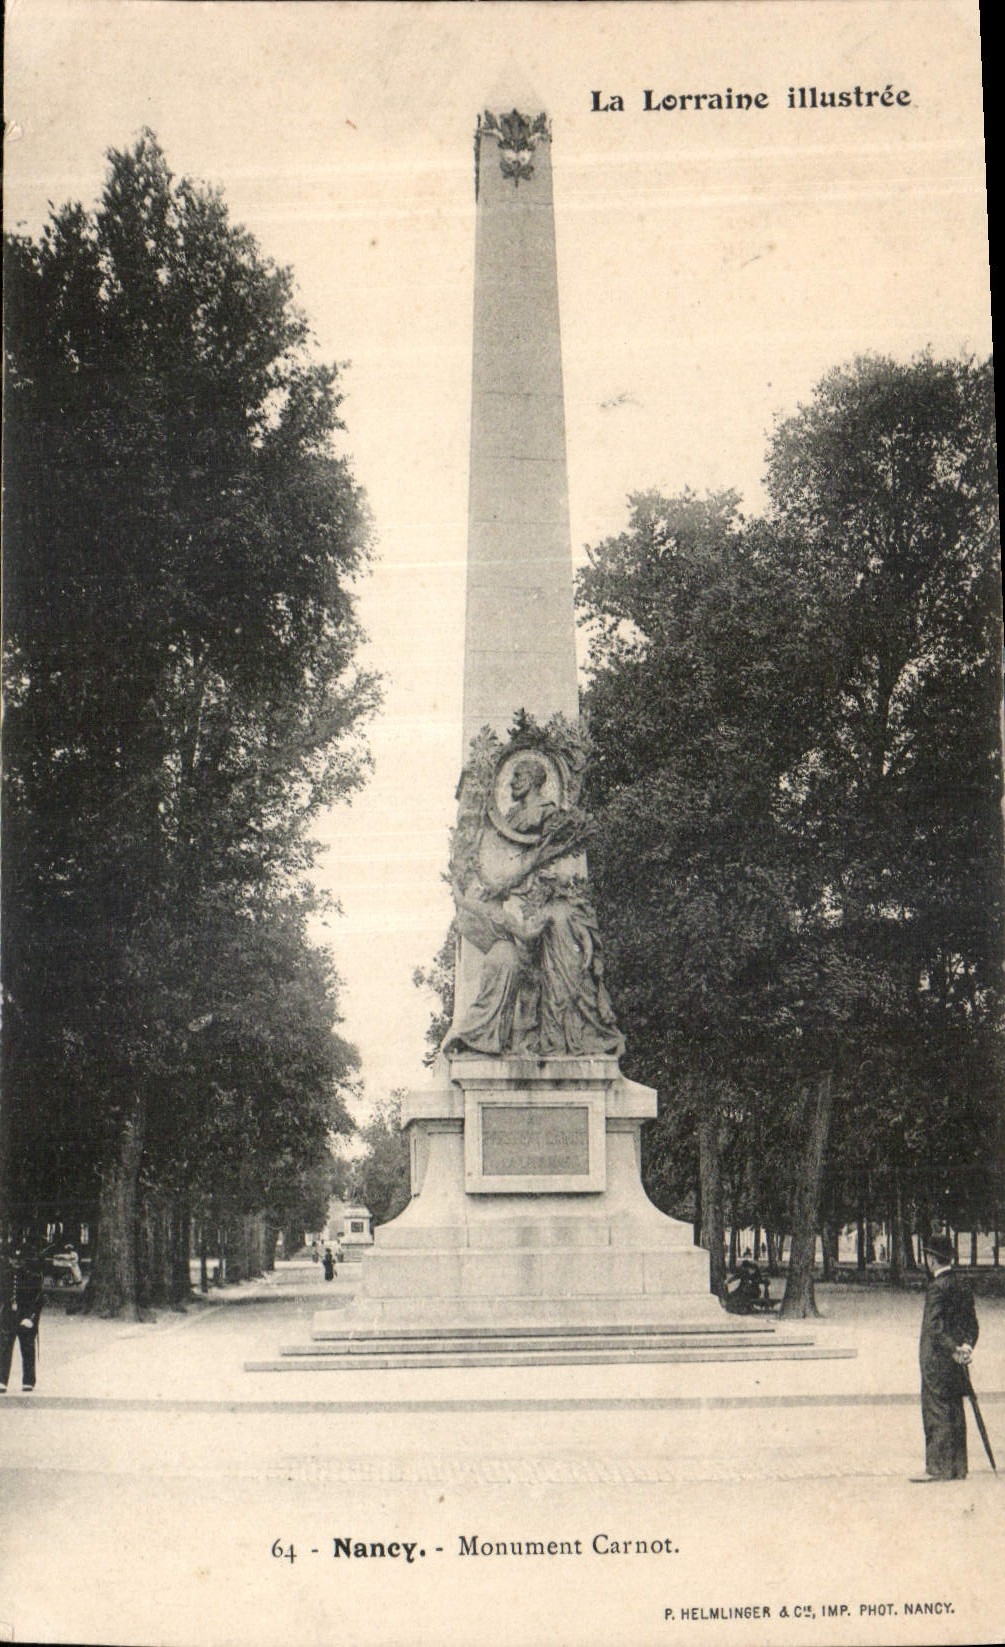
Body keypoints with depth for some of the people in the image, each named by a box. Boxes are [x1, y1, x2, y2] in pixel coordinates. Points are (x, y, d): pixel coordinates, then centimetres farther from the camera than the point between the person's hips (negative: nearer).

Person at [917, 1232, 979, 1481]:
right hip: (955, 1366, 8)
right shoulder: (963, 1282, 10)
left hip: (937, 1360, -8)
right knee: (955, 1415, 12)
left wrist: (954, 1349, -18)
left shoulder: (938, 1287, -16)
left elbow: (935, 1326, -22)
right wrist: (967, 1345, -1)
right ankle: (957, 1469, 17)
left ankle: (939, 1469, 0)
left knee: (937, 1414, -2)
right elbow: (971, 1322, 9)